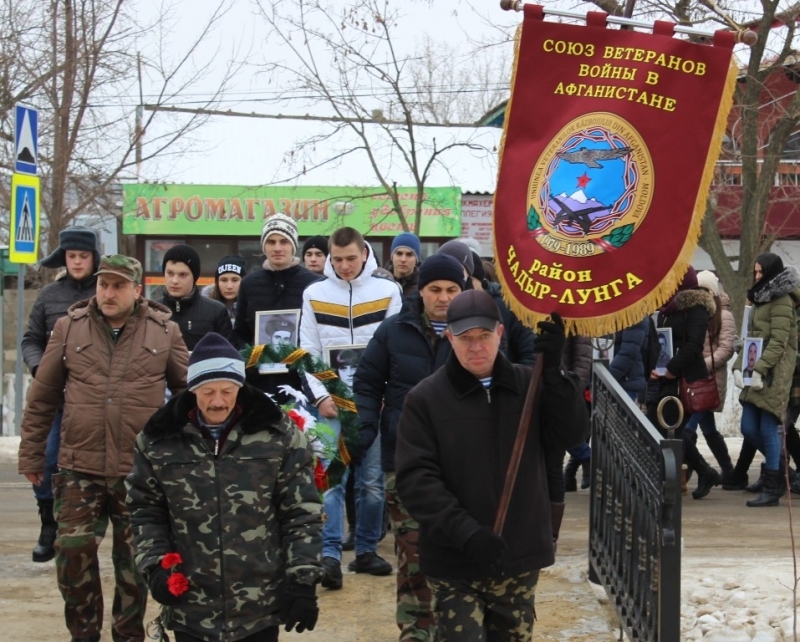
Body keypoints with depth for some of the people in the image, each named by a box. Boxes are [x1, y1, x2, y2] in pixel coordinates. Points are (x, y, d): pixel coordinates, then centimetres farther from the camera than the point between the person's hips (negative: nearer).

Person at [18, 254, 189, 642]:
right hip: (80, 468, 1)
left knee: (134, 559, 9)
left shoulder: (164, 331, 0)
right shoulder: (70, 327, 2)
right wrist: (31, 454, 8)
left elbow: (189, 391, 9)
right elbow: (42, 397, 7)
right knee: (73, 553, 0)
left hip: (140, 469, 0)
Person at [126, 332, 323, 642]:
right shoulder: (159, 440, 0)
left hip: (260, 609, -1)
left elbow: (302, 514, -1)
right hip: (190, 609, 1)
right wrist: (155, 565, -4)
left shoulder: (278, 435, -4)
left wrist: (302, 580, -6)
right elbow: (145, 510, 9)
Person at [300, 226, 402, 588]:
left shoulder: (388, 291, 4)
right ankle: (329, 555, -10)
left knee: (372, 480, 6)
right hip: (331, 403, 0)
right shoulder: (314, 294, 5)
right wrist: (320, 396, -8)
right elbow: (308, 354, 4)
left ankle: (366, 550, 16)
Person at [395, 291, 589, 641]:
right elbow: (415, 478, -11)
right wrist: (465, 532, -23)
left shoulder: (531, 385, 4)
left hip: (519, 556, 3)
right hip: (454, 563, -3)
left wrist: (554, 370, -18)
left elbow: (571, 435, -7)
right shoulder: (425, 398, -6)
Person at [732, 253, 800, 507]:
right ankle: (779, 467, 28)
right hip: (756, 372, 8)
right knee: (749, 428, 7)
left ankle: (771, 489, 2)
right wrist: (738, 367, 4)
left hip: (774, 374, -8)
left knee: (767, 429, -6)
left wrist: (759, 369, -23)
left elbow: (778, 342, -17)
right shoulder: (759, 300, 19)